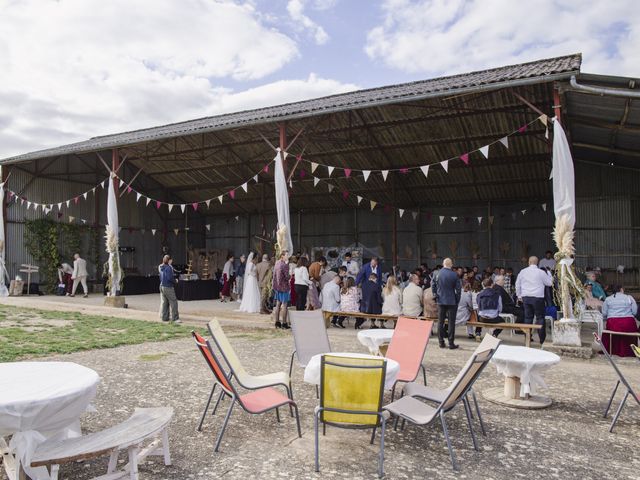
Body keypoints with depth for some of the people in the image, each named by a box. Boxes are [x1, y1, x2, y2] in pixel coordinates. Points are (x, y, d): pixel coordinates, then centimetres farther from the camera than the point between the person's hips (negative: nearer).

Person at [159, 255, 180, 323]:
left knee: (164, 302, 12)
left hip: (162, 286, 9)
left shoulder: (161, 267, 9)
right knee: (173, 302, -4)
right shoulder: (168, 267, -16)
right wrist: (175, 281, -4)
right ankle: (175, 318, -4)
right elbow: (170, 278, -22)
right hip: (168, 287, -9)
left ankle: (164, 317, 16)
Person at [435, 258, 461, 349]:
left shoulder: (438, 273, -5)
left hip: (441, 300, 2)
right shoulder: (454, 275, -10)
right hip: (451, 301, -2)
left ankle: (441, 342, 13)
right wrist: (457, 300, 5)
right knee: (451, 322, 3)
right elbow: (458, 288, -6)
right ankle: (451, 343, 4)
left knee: (440, 322, 9)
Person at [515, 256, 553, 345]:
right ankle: (542, 339, 3)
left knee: (528, 317, 10)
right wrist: (548, 273, 20)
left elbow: (517, 284, 11)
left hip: (525, 297, 3)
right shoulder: (541, 272, -5)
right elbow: (549, 283, 5)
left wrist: (519, 295, 21)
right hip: (537, 297, -3)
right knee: (540, 317, 3)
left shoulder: (522, 271, 6)